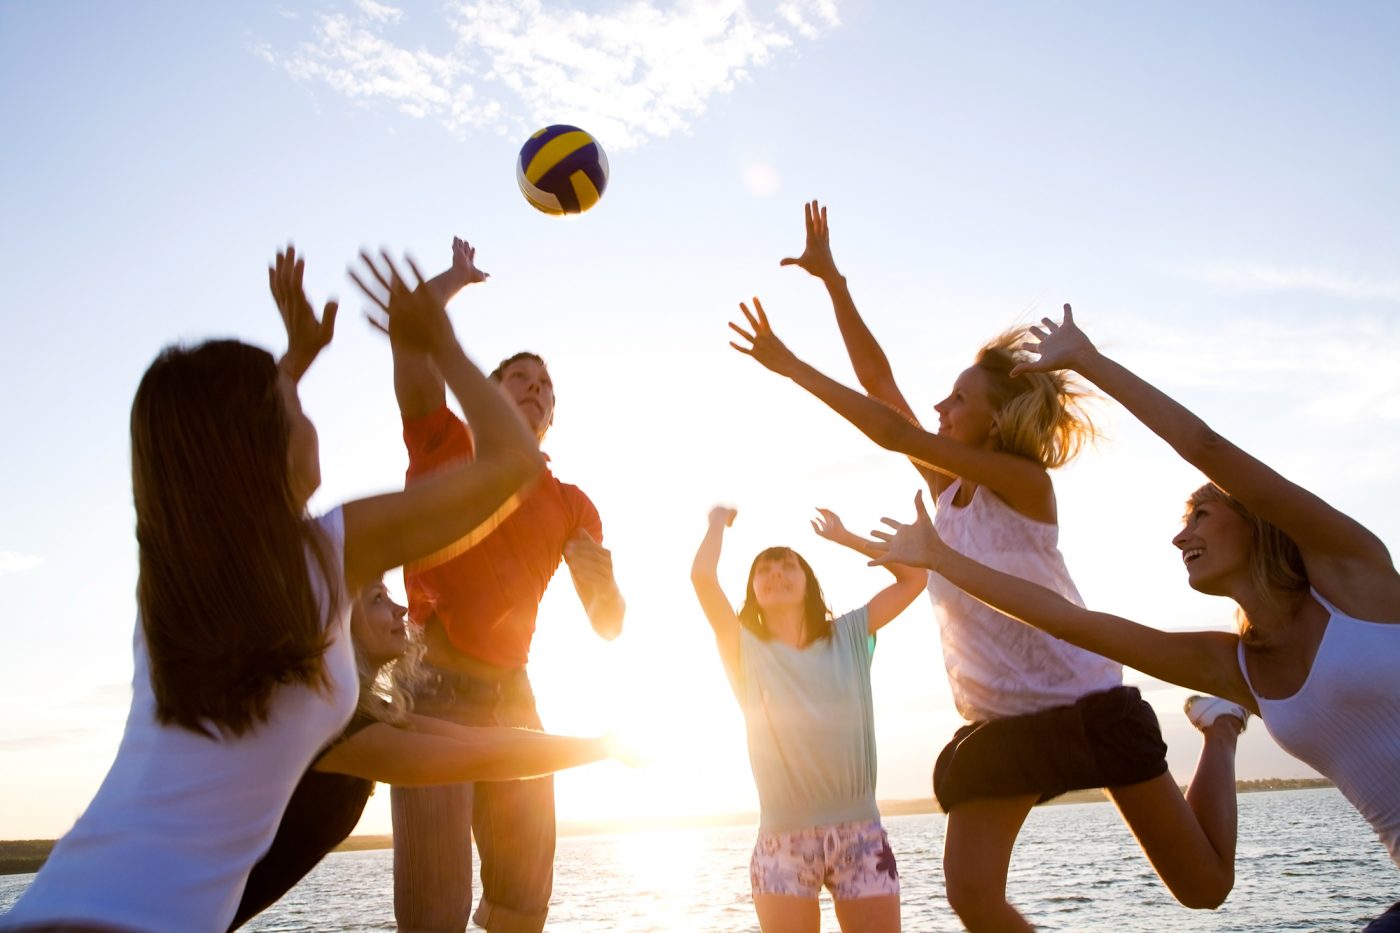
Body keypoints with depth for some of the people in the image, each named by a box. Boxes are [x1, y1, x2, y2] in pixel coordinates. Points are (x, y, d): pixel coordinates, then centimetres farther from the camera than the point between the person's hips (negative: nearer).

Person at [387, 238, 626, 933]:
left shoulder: (569, 503, 11)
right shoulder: (447, 447, 3)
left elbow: (608, 627, 8)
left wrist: (603, 582, -14)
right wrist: (458, 276, 10)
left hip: (514, 700, 5)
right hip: (434, 692, -4)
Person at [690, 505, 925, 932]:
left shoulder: (848, 636, 7)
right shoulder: (745, 648, 1)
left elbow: (914, 577, 6)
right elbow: (702, 576, -13)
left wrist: (843, 537, 13)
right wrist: (719, 519, 5)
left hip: (860, 835, 2)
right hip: (783, 841, -1)